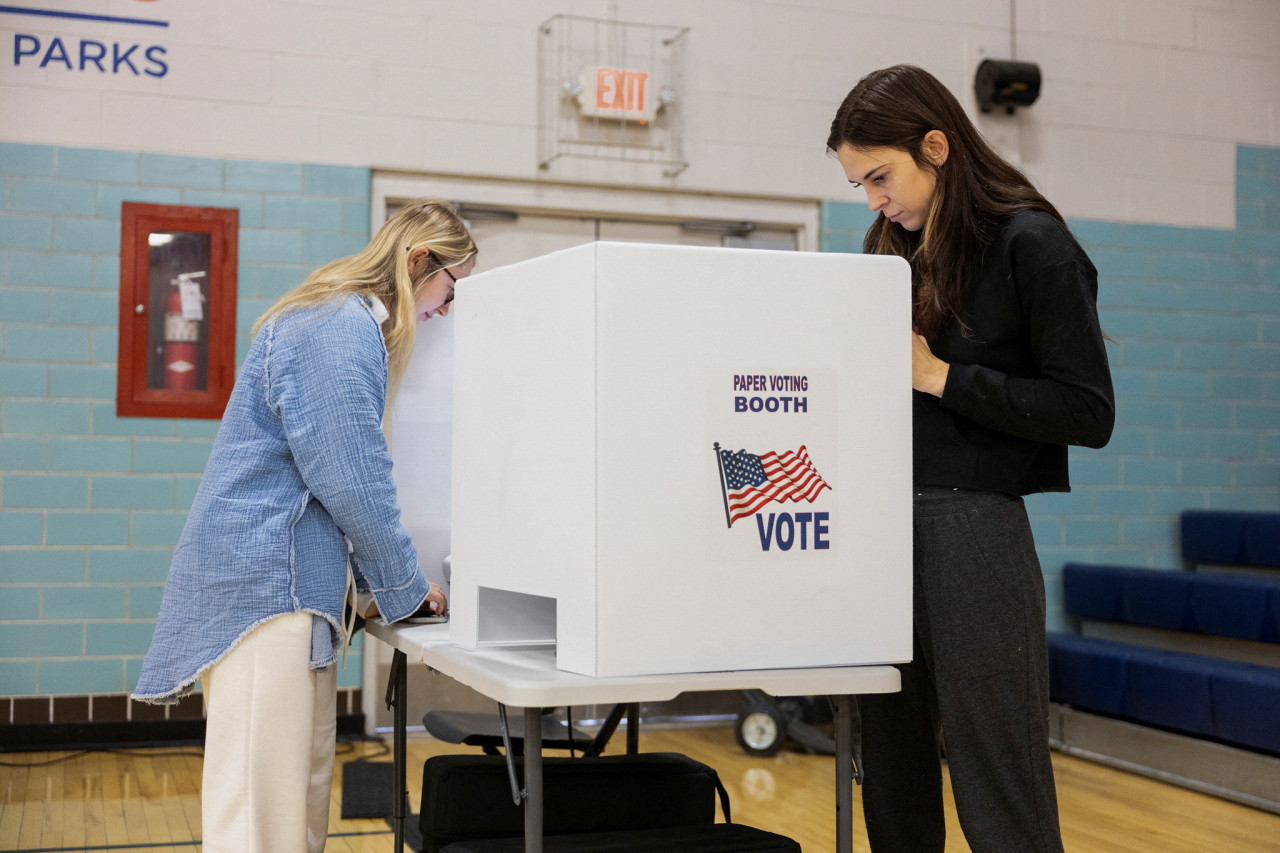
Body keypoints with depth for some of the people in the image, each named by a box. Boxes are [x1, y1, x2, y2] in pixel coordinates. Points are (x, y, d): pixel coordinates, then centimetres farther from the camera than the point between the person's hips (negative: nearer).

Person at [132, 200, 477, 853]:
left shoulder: (353, 324, 19)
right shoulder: (342, 329, -14)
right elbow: (353, 481, -17)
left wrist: (376, 580, 18)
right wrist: (405, 588, -4)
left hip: (295, 584, 11)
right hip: (265, 582, -11)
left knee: (305, 794, 14)